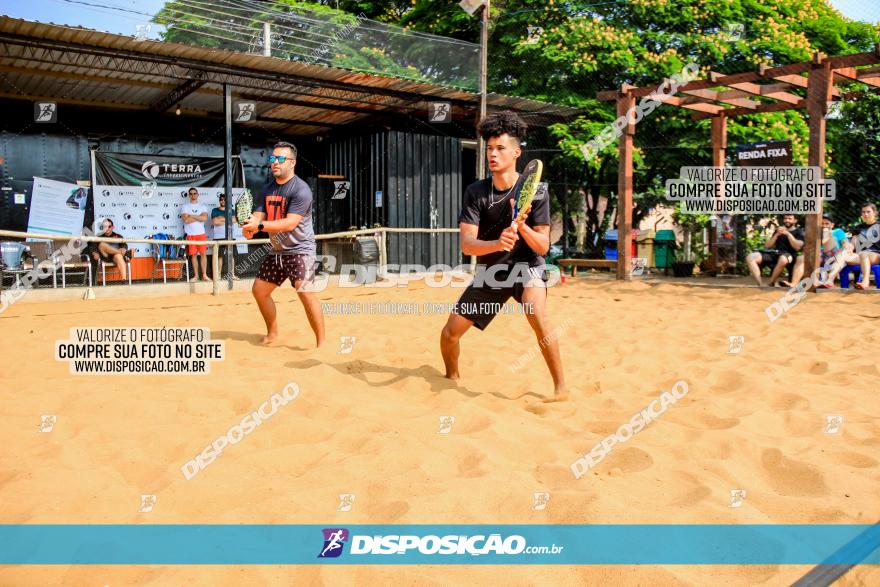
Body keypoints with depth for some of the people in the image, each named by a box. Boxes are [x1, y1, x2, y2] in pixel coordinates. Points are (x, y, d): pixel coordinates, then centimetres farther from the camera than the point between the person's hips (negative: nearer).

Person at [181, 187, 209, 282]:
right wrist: (199, 217, -6)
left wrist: (192, 216, -9)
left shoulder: (202, 206, 9)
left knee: (203, 254, -2)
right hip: (190, 234, -1)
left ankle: (204, 275, 3)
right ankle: (196, 275, 8)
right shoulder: (185, 206, 4)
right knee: (193, 255, 2)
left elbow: (205, 218, -8)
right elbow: (186, 220, -11)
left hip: (201, 234, 1)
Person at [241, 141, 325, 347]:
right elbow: (258, 215, 2)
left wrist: (260, 226, -34)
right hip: (276, 251, 8)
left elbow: (290, 223, -25)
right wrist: (250, 224, -22)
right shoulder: (266, 189, 8)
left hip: (299, 249, -8)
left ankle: (321, 342, -15)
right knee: (259, 290, 12)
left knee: (305, 292, -23)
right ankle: (272, 334, 31)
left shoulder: (300, 189, -16)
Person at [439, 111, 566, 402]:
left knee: (535, 312, -34)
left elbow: (542, 247, -17)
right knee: (449, 334, 1)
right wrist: (497, 243, -39)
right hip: (489, 272, 3)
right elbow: (466, 244, -19)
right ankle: (452, 379, 33)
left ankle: (560, 388, -19)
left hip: (527, 266, -3)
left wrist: (521, 225, -37)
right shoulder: (476, 192, -10)